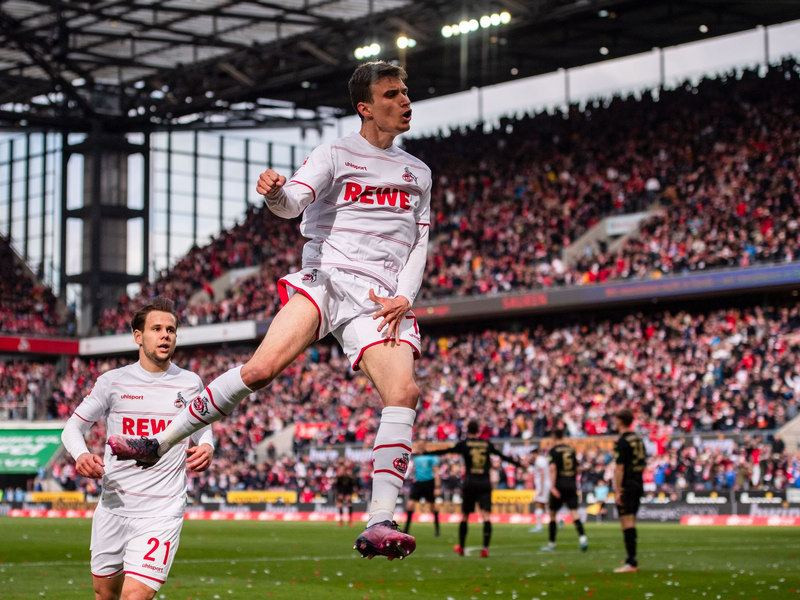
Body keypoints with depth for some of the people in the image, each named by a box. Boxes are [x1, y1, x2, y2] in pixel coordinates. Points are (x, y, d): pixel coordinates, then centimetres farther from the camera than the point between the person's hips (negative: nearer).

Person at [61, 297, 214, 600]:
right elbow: (72, 427, 6)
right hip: (113, 505, 2)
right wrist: (81, 455, -16)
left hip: (162, 512, -2)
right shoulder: (113, 382, 1)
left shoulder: (190, 384, 3)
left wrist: (207, 447, -5)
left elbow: (202, 425, 19)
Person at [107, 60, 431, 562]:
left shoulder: (418, 172, 21)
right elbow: (293, 202, -10)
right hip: (325, 278, -2)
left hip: (381, 299, 3)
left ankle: (380, 523, -23)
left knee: (403, 390, -22)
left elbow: (419, 245, 19)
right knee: (263, 366, -23)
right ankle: (159, 444, -10)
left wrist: (405, 297, 0)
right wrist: (274, 192, -34)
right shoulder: (337, 154, 7)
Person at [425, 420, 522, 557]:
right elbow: (502, 456, 19)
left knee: (464, 516, 12)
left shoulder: (464, 444, 2)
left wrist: (426, 452, 7)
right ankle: (485, 548, -18)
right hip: (485, 484, 1)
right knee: (486, 516, -6)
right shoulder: (487, 444, 9)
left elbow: (446, 451, 1)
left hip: (470, 484, -1)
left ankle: (461, 547, 23)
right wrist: (518, 463, 33)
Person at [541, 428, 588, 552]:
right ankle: (582, 537, -25)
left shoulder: (553, 450, -5)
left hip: (559, 485, -4)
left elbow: (552, 468, -18)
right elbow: (577, 468, 15)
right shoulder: (571, 449, 11)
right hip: (571, 485, 4)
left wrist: (553, 486, -21)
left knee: (552, 514, 9)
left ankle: (551, 544, 15)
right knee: (574, 512, -3)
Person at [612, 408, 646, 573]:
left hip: (626, 486, -9)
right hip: (638, 485, 9)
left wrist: (617, 491, -18)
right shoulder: (639, 440, 12)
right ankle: (632, 558, 20)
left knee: (627, 523, -8)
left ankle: (631, 563, -10)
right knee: (631, 522, 15)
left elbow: (619, 468, -18)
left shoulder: (622, 442, -14)